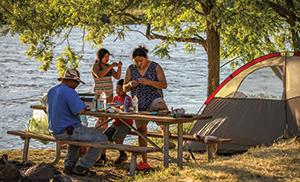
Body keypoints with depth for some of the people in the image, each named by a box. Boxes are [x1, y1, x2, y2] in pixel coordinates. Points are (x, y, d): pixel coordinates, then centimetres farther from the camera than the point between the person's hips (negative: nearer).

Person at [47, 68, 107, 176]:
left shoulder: (52, 91, 10)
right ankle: (81, 168, -1)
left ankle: (69, 165, 36)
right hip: (68, 131, -10)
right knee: (101, 138, -5)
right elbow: (81, 110, -27)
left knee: (76, 134, 41)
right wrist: (86, 108, -1)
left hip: (55, 131, 10)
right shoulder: (69, 92, -19)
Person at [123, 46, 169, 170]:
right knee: (141, 130, 6)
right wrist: (130, 85, -17)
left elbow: (164, 85, -12)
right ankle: (144, 162, 15)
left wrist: (149, 82, -26)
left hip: (154, 99, -4)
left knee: (161, 107, -40)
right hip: (139, 104, 4)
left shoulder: (155, 67, -5)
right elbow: (124, 88, 7)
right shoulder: (131, 69, 4)